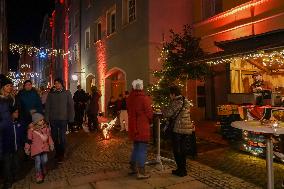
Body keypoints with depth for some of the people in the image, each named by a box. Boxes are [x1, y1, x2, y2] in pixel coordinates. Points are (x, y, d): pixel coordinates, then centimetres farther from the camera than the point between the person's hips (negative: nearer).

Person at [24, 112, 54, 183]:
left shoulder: (45, 127, -3)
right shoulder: (31, 129, -15)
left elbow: (49, 136, 7)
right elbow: (29, 140, -7)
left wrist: (51, 144, 12)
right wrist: (27, 149, 0)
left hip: (44, 147, 4)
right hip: (36, 149, -4)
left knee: (44, 161, 13)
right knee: (38, 162, 3)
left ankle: (44, 172, 40)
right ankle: (39, 177, 17)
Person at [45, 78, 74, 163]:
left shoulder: (67, 93, -1)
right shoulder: (51, 94, 5)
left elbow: (71, 106, -1)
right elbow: (47, 106, 5)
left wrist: (71, 118, -6)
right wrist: (47, 118, -3)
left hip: (63, 119, -2)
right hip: (53, 119, 3)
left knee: (62, 137, 1)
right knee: (54, 137, 11)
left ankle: (61, 155, 14)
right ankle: (57, 152, 28)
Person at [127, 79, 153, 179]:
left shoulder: (129, 98, 4)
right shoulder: (144, 98, -16)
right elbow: (149, 113, -11)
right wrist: (149, 121, 8)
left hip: (133, 127, 7)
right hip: (142, 128, -7)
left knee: (136, 148, 21)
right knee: (142, 149, 2)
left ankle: (132, 168, 31)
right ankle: (141, 172, 8)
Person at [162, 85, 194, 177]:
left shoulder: (176, 102, -17)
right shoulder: (186, 101, 11)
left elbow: (168, 114, -15)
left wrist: (163, 110, 4)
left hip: (178, 129, -9)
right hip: (186, 128, 9)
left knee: (176, 149, 3)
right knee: (182, 148, 17)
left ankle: (181, 170, 9)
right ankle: (183, 169, 26)